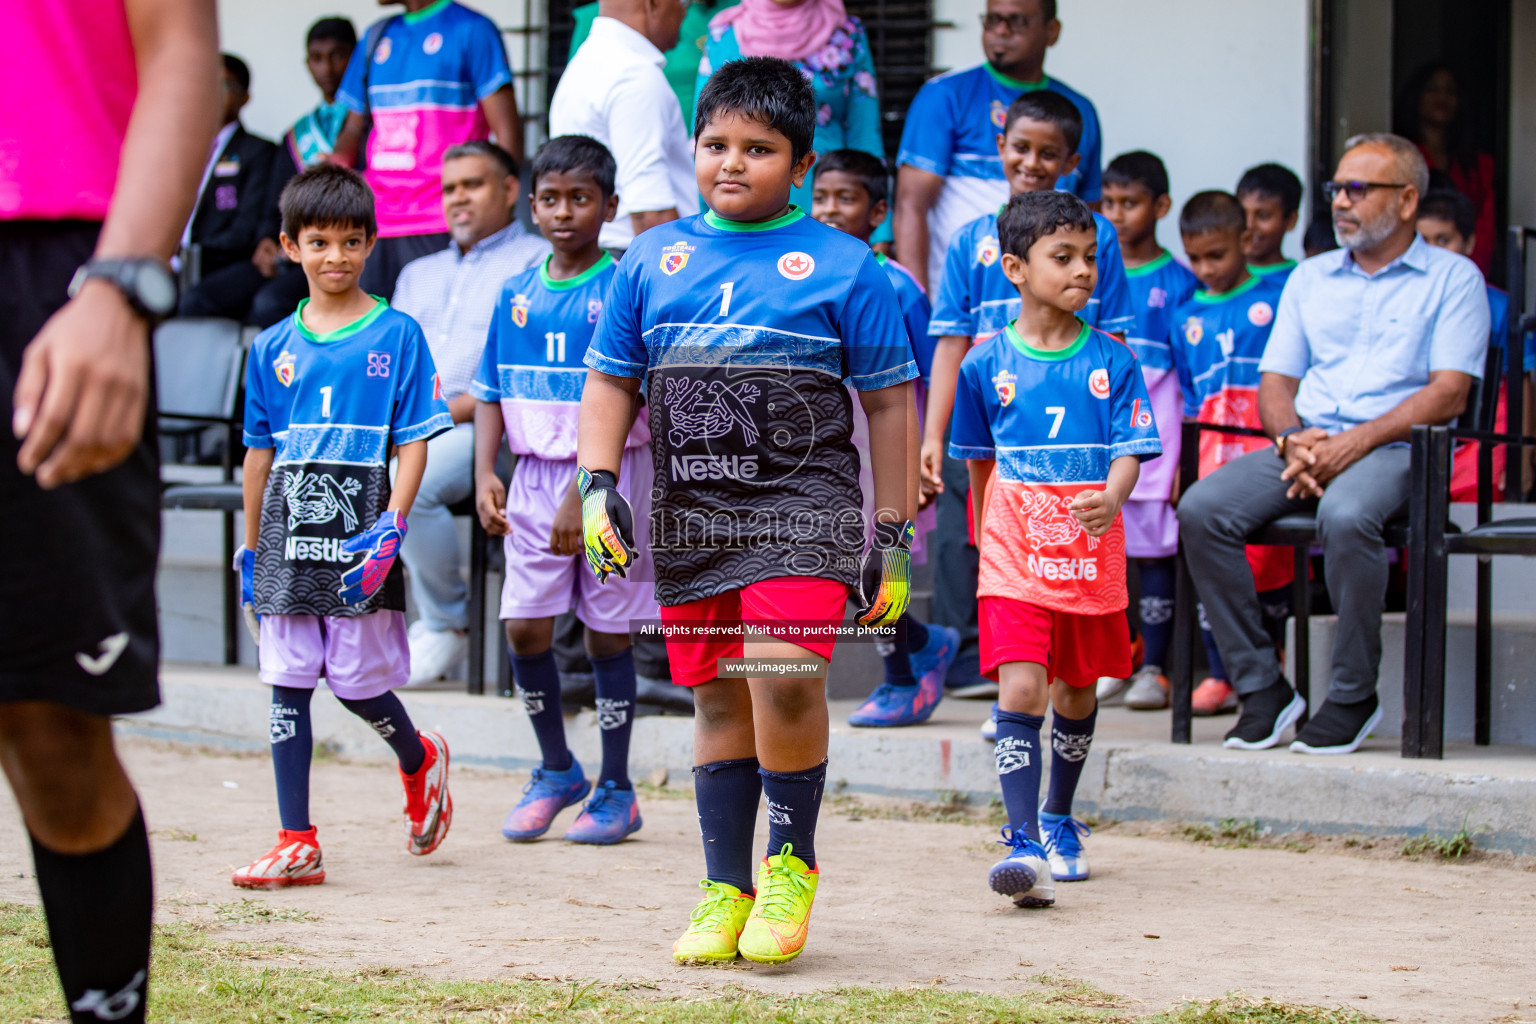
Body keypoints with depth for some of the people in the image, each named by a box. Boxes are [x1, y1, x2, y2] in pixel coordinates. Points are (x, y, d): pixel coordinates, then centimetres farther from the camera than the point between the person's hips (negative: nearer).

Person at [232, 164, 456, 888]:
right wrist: (250, 549, 15)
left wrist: (391, 528, -14)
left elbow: (414, 442, -3)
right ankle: (296, 843, 6)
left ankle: (419, 761, 32)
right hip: (289, 534, 4)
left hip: (360, 534, -4)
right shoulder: (273, 347, 9)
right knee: (286, 684, 2)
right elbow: (259, 452, 15)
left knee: (357, 680, -1)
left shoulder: (396, 335, -1)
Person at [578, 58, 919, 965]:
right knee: (718, 697, 8)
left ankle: (791, 861, -2)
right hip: (689, 512, 4)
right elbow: (611, 380, 16)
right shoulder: (654, 260, 11)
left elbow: (890, 401, 5)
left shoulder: (843, 266, 2)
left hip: (802, 506, -4)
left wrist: (894, 534, 3)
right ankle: (727, 888, 18)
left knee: (783, 671, -22)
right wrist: (599, 487, 2)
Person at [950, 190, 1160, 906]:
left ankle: (1059, 820, 35)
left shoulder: (1111, 360, 1)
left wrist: (1111, 500, -25)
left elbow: (1130, 450, -4)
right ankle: (1024, 845, -16)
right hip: (1014, 555, -2)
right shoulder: (986, 364, 1)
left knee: (1076, 692, 14)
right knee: (1019, 692, -14)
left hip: (1091, 556, 2)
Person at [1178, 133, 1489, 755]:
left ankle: (1353, 696, -22)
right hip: (1305, 445, 5)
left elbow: (1449, 394, -5)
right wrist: (1292, 441, -5)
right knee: (1201, 510, -22)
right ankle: (1261, 687, -16)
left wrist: (1356, 442, -16)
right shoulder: (1310, 278, 23)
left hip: (1394, 450, -5)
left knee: (1345, 516, -39)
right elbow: (1276, 382, 18)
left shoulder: (1452, 279, 6)